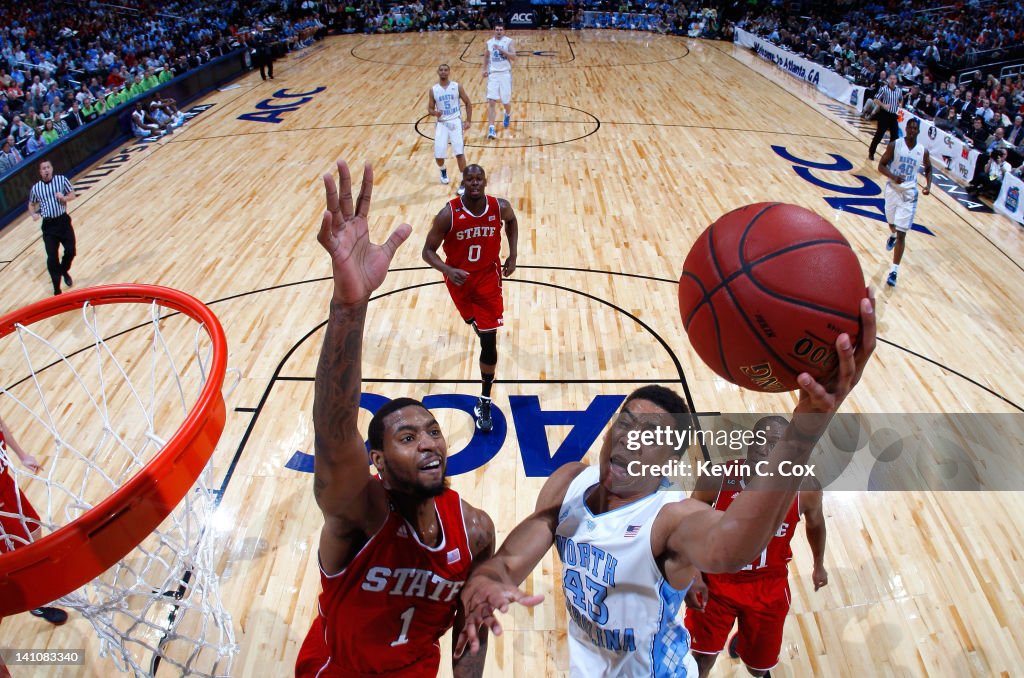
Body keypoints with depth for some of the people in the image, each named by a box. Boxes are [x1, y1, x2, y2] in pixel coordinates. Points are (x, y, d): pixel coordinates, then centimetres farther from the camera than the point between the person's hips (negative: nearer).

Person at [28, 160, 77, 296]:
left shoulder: (61, 179, 1)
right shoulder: (36, 188, 5)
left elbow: (73, 195, 4)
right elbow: (31, 204, 17)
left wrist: (64, 198, -17)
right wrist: (34, 214, -3)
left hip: (63, 221, 0)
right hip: (48, 225, 0)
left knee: (70, 251, 1)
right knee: (52, 257, -4)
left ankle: (64, 271, 37)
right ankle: (57, 290, 3)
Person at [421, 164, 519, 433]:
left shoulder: (500, 207, -16)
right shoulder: (448, 214, -22)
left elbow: (512, 221, 10)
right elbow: (428, 251, -17)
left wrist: (513, 255, 0)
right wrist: (447, 270, -36)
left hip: (488, 277, 0)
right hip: (459, 278, 1)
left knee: (489, 341, -6)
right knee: (472, 319, 27)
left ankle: (485, 402, 5)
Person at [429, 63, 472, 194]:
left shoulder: (457, 87, 0)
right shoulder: (433, 90, 2)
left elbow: (468, 103, 7)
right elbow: (430, 108, 8)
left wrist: (468, 120, -1)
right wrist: (434, 113, -16)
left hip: (456, 122, -1)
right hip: (442, 123, 2)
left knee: (459, 152, -14)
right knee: (438, 154, -4)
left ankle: (464, 182, -4)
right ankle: (443, 171, 32)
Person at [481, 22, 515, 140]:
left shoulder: (508, 41, -3)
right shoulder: (489, 42, 6)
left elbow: (514, 57, -13)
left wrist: (501, 50, -21)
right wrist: (485, 69, 11)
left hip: (505, 73, -2)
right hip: (493, 74, 2)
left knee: (506, 101, 6)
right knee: (491, 101, -10)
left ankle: (508, 114, 43)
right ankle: (491, 128, -12)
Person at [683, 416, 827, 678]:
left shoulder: (805, 488, -20)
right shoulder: (717, 478, -25)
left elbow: (816, 523, 5)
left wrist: (819, 565, 20)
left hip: (768, 586, 2)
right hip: (715, 579, -2)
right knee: (701, 657, 2)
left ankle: (742, 639, 56)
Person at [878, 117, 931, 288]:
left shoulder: (923, 151, -3)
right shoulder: (895, 145, -8)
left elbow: (928, 169, 15)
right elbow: (881, 165, -7)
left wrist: (928, 185, -2)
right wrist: (893, 177, -25)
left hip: (909, 194, -1)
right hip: (893, 189, 1)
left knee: (901, 234, -7)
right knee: (892, 223, 23)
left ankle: (894, 271, -7)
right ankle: (892, 236, 63)